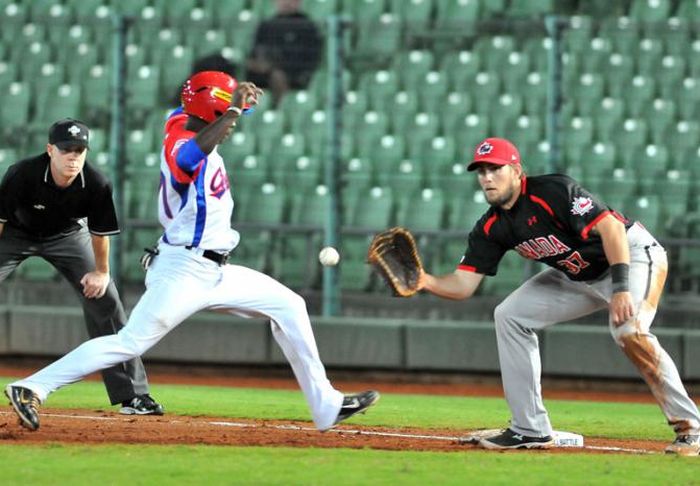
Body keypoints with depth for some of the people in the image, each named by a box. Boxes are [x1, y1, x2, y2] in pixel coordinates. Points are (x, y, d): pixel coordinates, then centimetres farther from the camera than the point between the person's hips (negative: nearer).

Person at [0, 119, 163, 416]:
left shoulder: (96, 186, -27)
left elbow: (100, 232, -10)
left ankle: (132, 394, 0)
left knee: (104, 299, -7)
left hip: (67, 236, 2)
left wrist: (101, 272, -1)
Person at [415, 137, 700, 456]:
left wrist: (621, 287, -42)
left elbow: (610, 226, -33)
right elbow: (463, 284, -6)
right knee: (510, 315, 2)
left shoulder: (553, 191, -26)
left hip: (634, 253, -9)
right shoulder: (492, 227, -4)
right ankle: (531, 430, 6)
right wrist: (427, 281, -27)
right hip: (578, 278, 9)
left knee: (628, 329, -33)